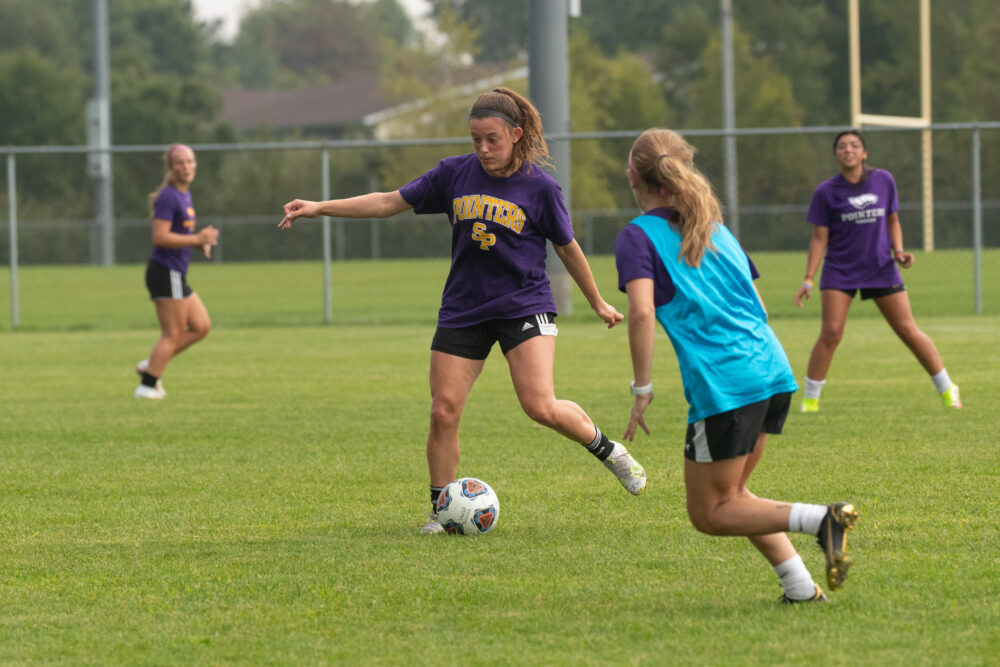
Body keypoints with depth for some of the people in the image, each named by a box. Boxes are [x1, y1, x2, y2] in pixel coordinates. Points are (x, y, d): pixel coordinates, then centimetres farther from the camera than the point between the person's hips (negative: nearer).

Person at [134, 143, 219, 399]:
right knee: (173, 334, -6)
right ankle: (147, 385, 0)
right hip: (166, 271, -10)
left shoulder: (185, 195, 15)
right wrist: (197, 239, -21)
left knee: (200, 326, 11)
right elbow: (160, 236, -22)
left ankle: (150, 365, 13)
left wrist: (201, 241, 7)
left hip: (176, 274, 10)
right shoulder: (168, 197, -15)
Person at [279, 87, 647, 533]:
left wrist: (598, 303, 16)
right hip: (463, 310, 3)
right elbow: (390, 203, 5)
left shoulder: (540, 186, -7)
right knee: (443, 412, -5)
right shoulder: (455, 174, 0)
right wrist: (320, 208, -1)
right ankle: (441, 511, 10)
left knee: (541, 407, -18)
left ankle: (608, 450, 10)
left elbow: (567, 248, 6)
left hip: (524, 307, -3)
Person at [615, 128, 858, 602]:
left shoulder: (637, 237, 0)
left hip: (723, 385, -7)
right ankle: (800, 586, 7)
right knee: (729, 493, 22)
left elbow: (642, 313, -14)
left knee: (709, 513, 3)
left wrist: (642, 389, -8)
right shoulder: (716, 228, 21)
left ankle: (822, 520, -18)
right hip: (773, 370, 7)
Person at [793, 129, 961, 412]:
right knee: (831, 333, -14)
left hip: (881, 268, 1)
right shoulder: (826, 192, -4)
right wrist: (808, 280, -6)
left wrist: (898, 251, -3)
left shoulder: (884, 181, 2)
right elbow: (819, 238, -1)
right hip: (839, 271, -1)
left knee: (908, 331, 1)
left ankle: (947, 389, 15)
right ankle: (810, 399, -2)